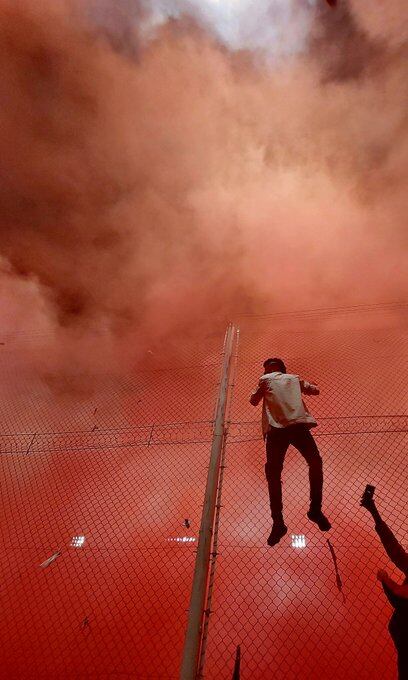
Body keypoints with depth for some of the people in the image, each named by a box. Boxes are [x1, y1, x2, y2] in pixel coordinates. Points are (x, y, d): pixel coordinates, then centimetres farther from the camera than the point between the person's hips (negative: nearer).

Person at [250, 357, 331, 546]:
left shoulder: (265, 380, 21)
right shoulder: (294, 378, 26)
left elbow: (253, 401, 27)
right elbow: (315, 390, 32)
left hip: (276, 428, -1)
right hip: (298, 424, 2)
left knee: (273, 472, 1)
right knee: (315, 462, 12)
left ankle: (278, 522, -2)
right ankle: (315, 510, 9)